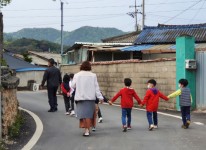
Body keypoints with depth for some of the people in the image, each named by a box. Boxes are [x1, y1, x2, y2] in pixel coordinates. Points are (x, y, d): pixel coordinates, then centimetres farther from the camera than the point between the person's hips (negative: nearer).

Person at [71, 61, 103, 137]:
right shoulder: (93, 75, -3)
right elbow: (96, 87, -3)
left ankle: (86, 129, 0)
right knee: (89, 114, 4)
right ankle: (87, 130, 1)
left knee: (82, 113, 4)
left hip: (80, 97, 0)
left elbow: (73, 86, 1)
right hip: (90, 97, 0)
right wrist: (100, 97, 0)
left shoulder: (77, 75, -3)